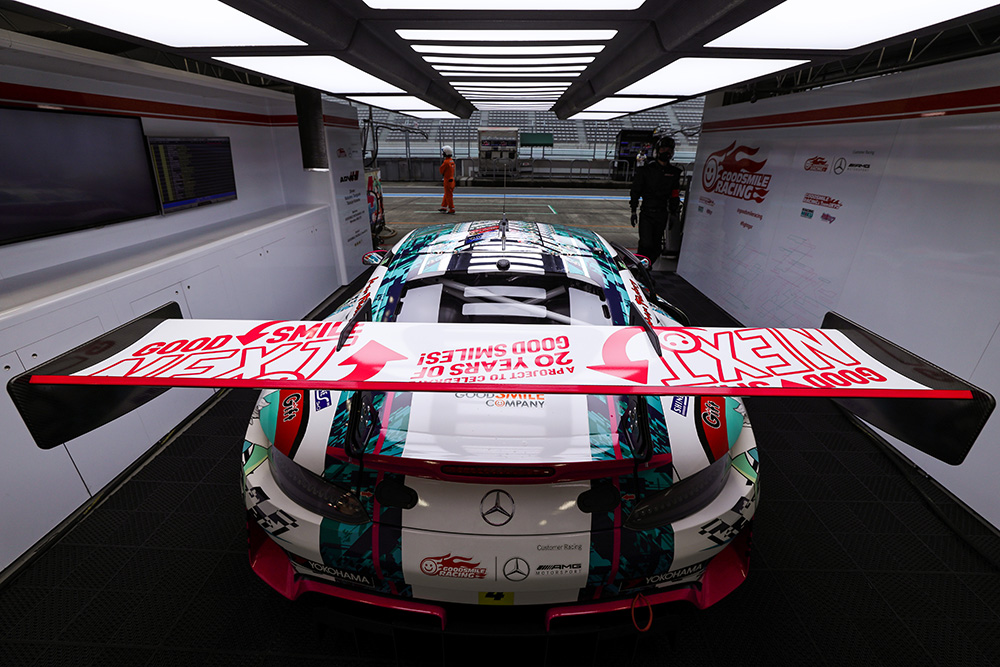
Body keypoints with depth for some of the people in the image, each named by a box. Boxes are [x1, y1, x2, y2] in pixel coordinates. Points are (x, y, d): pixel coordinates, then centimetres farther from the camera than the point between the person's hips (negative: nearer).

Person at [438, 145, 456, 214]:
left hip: (447, 180, -9)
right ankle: (444, 207, 26)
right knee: (446, 195, 17)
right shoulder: (452, 161, 8)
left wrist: (441, 164, 2)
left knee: (448, 195, -2)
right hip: (452, 179, 9)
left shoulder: (446, 162, -18)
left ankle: (452, 209, 0)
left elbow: (441, 170, -10)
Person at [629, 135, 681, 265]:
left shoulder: (674, 172, 11)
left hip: (663, 214, 4)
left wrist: (673, 214, 13)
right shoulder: (646, 169, 1)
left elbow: (675, 195, 17)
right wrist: (633, 210, -2)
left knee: (656, 245, 6)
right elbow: (635, 190, 3)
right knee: (646, 244, -15)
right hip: (647, 212, -3)